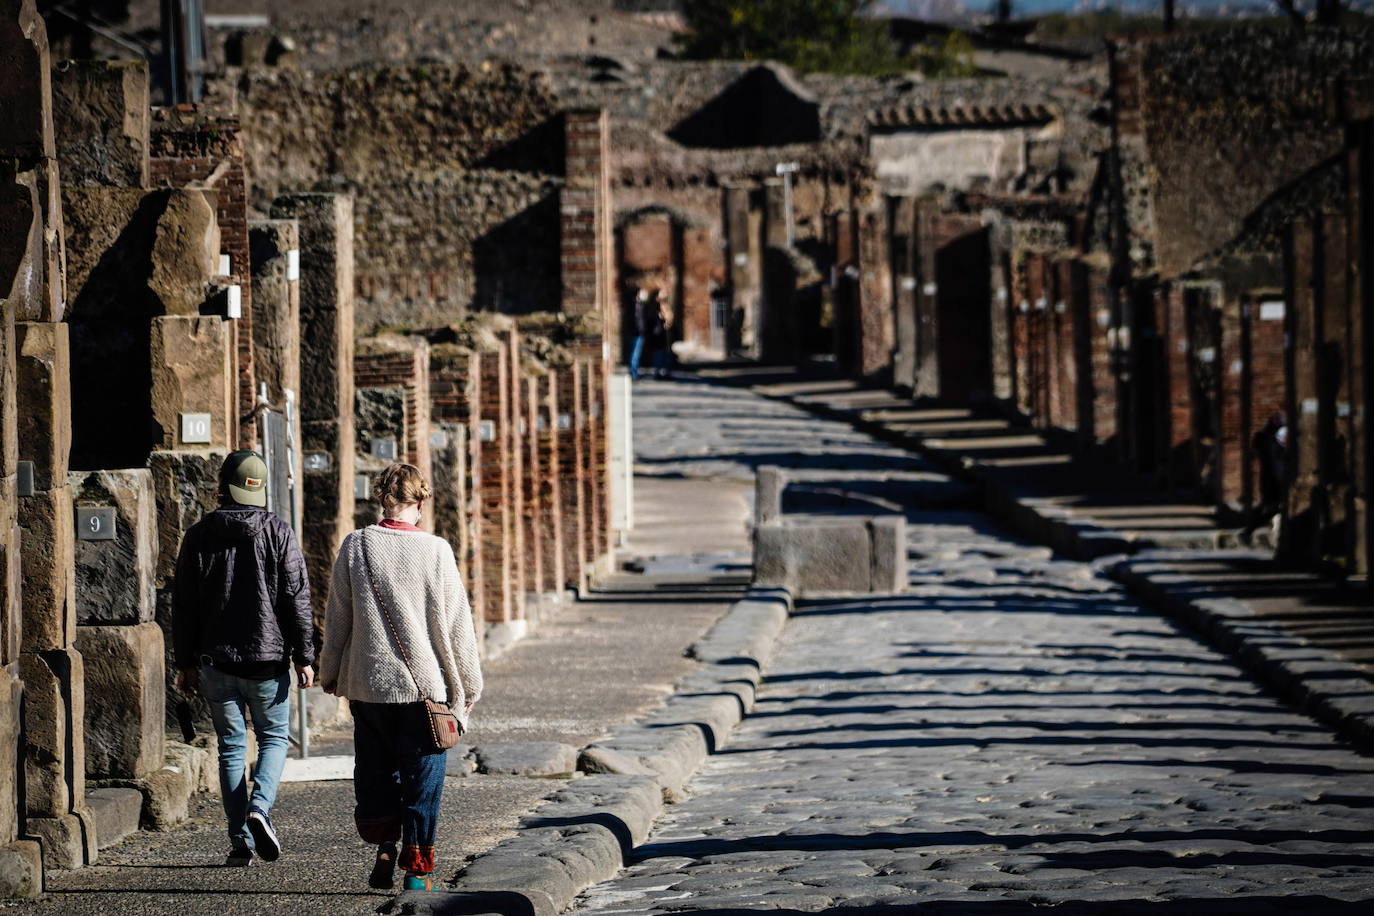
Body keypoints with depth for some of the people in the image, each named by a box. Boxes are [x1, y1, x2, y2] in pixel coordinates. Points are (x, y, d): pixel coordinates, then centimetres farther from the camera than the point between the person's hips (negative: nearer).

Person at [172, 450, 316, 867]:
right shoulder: (278, 532, -4)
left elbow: (184, 605, 5)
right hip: (268, 659, -2)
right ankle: (259, 807, -13)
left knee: (231, 747, 9)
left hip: (216, 661, 2)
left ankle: (241, 841, 4)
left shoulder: (199, 535, 2)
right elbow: (297, 600, -5)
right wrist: (303, 656, -1)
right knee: (274, 737, 13)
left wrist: (185, 662, 11)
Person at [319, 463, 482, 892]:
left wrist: (330, 672, 19)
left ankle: (384, 849, 7)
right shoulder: (435, 551, -7)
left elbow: (337, 616, 6)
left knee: (374, 773, 17)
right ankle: (417, 868, 6)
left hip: (367, 682, 2)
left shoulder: (355, 546, -2)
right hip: (425, 682, -2)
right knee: (421, 778, 6)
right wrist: (468, 684, 8)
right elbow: (456, 623, -3)